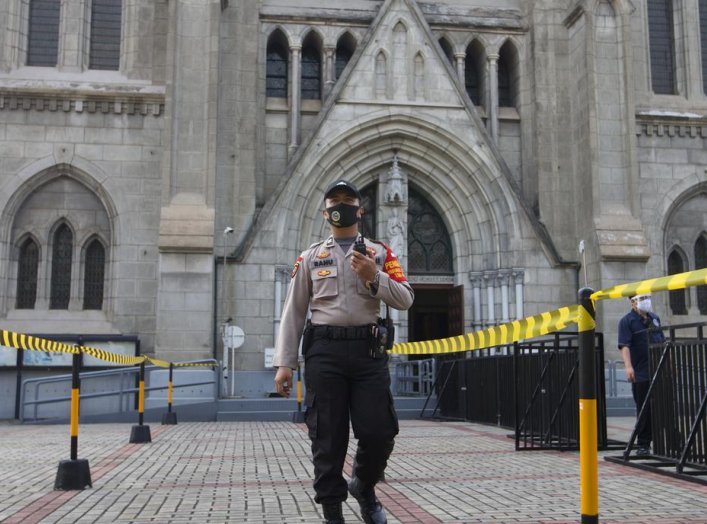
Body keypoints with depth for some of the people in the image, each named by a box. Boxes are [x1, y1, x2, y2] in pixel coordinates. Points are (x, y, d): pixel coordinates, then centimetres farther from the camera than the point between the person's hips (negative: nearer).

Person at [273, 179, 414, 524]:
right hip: (324, 352, 0)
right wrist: (284, 363, 1)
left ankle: (363, 486, 26)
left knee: (379, 432, -4)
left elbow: (406, 300, 6)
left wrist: (374, 278, -12)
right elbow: (293, 312, 9)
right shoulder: (310, 257, 13)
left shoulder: (380, 252, 13)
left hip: (369, 350, 1)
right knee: (327, 438, 1)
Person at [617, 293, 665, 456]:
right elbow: (624, 346, -16)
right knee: (644, 411, -1)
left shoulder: (654, 317, 15)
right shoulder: (626, 321, -6)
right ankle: (643, 444, 8)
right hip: (641, 374, -6)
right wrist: (628, 366, -28)